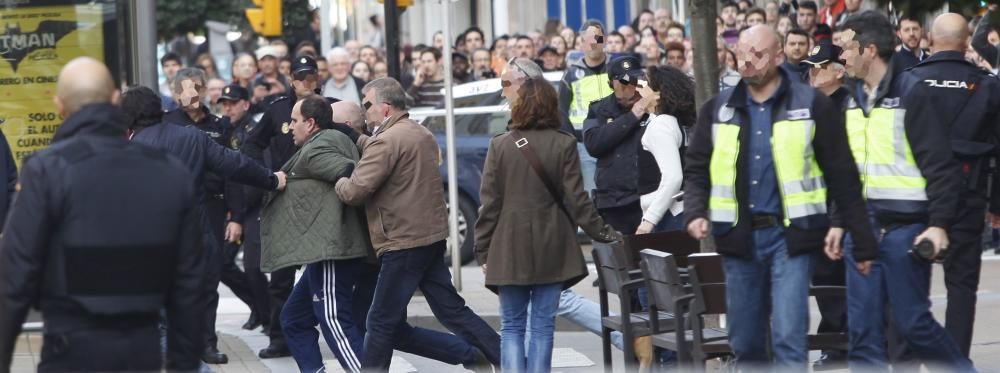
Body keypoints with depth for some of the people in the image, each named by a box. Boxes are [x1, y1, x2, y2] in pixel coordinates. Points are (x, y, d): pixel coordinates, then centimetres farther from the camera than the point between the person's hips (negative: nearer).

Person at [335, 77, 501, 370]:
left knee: (382, 322, -1)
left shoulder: (386, 141, -15)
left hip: (403, 242, -9)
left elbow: (354, 192, -18)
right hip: (432, 236, 9)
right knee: (451, 310, 11)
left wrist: (337, 180, 2)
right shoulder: (422, 135, 15)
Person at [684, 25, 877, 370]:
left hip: (789, 236, -4)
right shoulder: (718, 109, 8)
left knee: (788, 339, -12)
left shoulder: (812, 105, -2)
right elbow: (697, 171, 13)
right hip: (739, 237, 4)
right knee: (744, 343, 10)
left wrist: (864, 243, -2)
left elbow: (842, 176, -1)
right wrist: (696, 214, -8)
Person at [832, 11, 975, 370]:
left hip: (904, 229, -6)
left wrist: (939, 223, -18)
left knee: (912, 322, -2)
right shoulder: (852, 100, 13)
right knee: (862, 329, 3)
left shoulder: (912, 93, -8)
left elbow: (940, 165, -12)